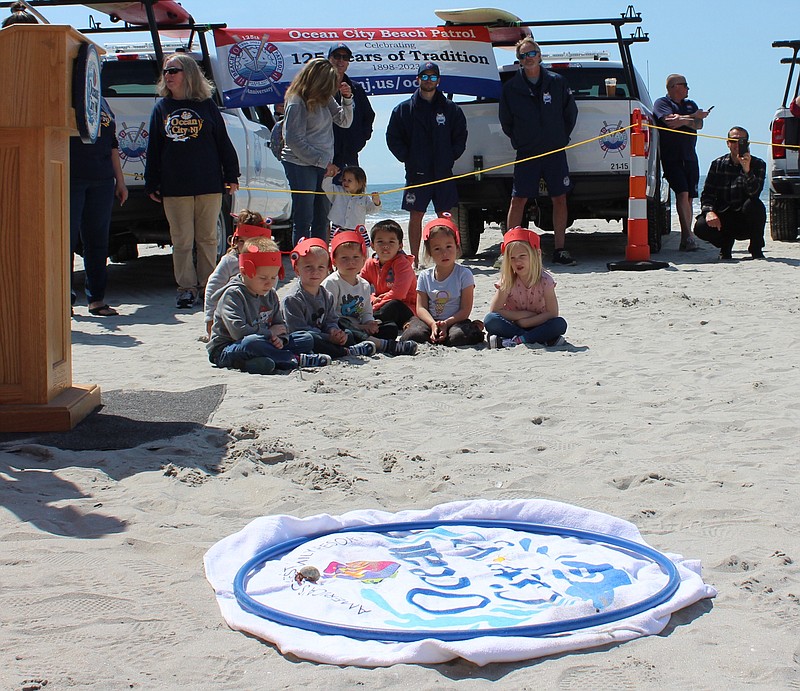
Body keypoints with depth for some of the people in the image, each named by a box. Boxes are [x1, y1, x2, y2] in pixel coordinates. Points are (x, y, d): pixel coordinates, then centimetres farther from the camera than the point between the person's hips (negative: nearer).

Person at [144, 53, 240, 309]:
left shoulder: (206, 105, 4)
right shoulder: (161, 108, 8)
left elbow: (223, 141, 6)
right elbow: (153, 148, 9)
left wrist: (231, 175, 3)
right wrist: (152, 184, 5)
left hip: (209, 184, -1)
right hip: (174, 187, 1)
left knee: (207, 239, 6)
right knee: (182, 241, 2)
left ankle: (207, 286, 16)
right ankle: (186, 288, 10)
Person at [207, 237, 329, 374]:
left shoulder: (271, 295, 10)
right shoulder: (233, 294, -15)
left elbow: (280, 325, 13)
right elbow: (238, 331, -27)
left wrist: (279, 338, -13)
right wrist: (269, 333, -15)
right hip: (225, 351, -8)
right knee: (251, 343, -43)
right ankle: (296, 360, -25)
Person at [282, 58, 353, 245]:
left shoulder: (325, 98, 7)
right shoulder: (297, 102, -14)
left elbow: (344, 121, 16)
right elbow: (295, 142, -15)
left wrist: (347, 99, -2)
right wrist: (324, 162, -13)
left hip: (323, 165, 7)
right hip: (301, 165, -7)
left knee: (321, 218, 9)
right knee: (303, 219, -5)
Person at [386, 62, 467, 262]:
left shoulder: (451, 109, 8)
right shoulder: (404, 109, 5)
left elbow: (461, 137, 12)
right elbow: (393, 138, 6)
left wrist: (450, 157, 1)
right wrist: (407, 158, -2)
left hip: (443, 172, 1)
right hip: (417, 172, -1)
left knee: (445, 216, 2)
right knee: (416, 215, 0)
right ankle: (414, 261, 5)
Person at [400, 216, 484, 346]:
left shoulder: (464, 274, -2)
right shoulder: (425, 276, 7)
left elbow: (465, 310, -7)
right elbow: (421, 307, 1)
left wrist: (446, 323, -21)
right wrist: (433, 324, -20)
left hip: (456, 320, -2)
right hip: (431, 320, 2)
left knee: (458, 337, -36)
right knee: (412, 336, -29)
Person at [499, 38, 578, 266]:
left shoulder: (557, 82, 4)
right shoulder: (511, 87, 2)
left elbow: (570, 113, 13)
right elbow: (506, 121, 11)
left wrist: (561, 138, 11)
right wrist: (518, 141, 8)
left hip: (555, 152, 1)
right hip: (526, 154, -1)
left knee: (559, 199, 2)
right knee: (518, 200, -5)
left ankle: (560, 249, 10)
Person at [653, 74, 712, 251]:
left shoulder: (691, 104, 22)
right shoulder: (661, 103, 3)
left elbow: (699, 125, 5)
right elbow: (670, 122, -16)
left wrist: (682, 119, -12)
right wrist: (692, 117, -5)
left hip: (690, 157, 6)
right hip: (671, 157, -6)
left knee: (689, 197, 2)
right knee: (682, 193, -18)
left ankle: (686, 239, 3)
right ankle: (688, 236, -23)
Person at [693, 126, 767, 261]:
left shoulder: (758, 164, -1)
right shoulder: (718, 164, 6)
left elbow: (754, 193, -18)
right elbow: (707, 194, 0)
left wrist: (746, 170, -33)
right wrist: (709, 212, -21)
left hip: (745, 219, -1)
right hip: (722, 219, 1)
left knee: (754, 204, -35)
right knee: (700, 227, -29)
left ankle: (756, 250, -12)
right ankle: (726, 243, 7)